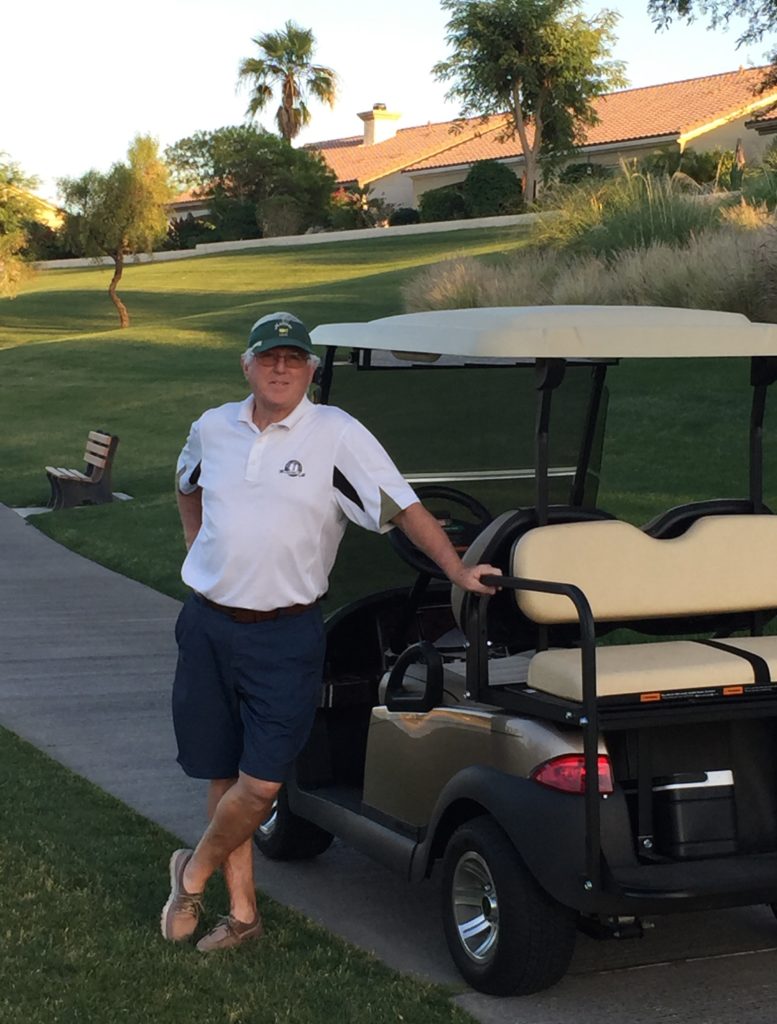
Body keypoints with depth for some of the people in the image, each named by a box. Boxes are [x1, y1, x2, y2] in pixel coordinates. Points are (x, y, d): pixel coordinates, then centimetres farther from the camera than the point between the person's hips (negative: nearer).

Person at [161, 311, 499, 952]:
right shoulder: (213, 428, 6)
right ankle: (242, 911, 23)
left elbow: (403, 506, -10)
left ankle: (194, 874, 19)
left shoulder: (338, 435, -8)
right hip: (209, 625, 4)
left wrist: (458, 570, -17)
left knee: (261, 783, -8)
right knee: (222, 776, 9)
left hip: (285, 635, -4)